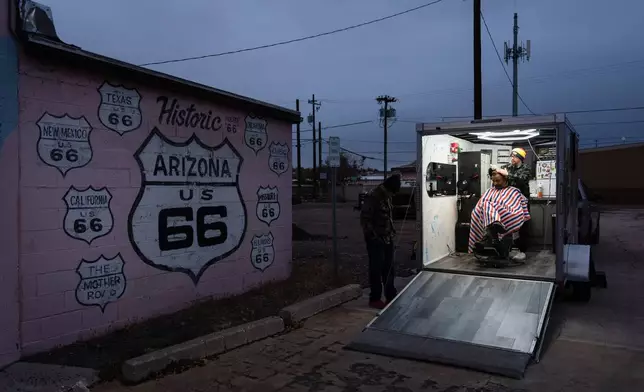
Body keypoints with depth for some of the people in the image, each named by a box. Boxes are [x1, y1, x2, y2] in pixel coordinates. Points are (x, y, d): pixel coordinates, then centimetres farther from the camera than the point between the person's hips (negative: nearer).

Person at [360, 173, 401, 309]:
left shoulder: (387, 197, 10)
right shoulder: (372, 197, -16)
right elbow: (365, 219, -18)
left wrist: (392, 231, 12)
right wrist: (373, 236, -18)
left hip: (387, 238, 8)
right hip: (376, 240, -8)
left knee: (389, 268, 13)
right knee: (376, 269, -1)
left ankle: (391, 296, 23)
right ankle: (375, 298, 9)